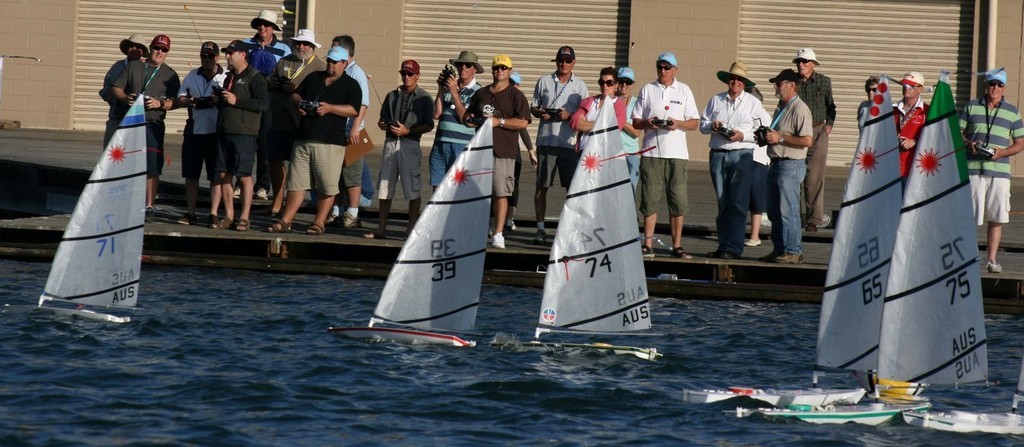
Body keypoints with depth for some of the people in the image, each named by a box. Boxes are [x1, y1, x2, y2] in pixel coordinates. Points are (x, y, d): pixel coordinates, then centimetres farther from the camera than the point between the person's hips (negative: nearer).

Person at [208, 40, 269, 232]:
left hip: (244, 133, -8)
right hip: (225, 132, 8)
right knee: (223, 174, 5)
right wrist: (218, 100, 11)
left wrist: (236, 101, -18)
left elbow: (263, 103, -17)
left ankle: (244, 218, -2)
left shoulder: (255, 77, -6)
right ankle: (229, 216, 10)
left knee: (244, 175, -5)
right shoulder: (229, 76, 20)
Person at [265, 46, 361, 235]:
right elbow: (295, 95, 26)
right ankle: (285, 221, 7)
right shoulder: (314, 78, 20)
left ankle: (319, 222, 5)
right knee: (296, 182, 5)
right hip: (303, 139, 5)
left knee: (326, 187, -4)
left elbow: (354, 110, -8)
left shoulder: (350, 85, 4)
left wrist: (329, 108, -17)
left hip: (330, 143, -5)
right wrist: (300, 103, 3)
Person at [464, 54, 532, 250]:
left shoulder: (515, 96, 3)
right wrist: (469, 119, 6)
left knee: (500, 193, -8)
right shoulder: (480, 94, 20)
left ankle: (498, 234, -9)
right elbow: (467, 114, 30)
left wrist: (499, 122, -13)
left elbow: (523, 122, -8)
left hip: (503, 152, -5)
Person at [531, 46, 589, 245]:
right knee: (541, 186, 2)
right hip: (546, 140, 1)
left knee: (573, 187, -2)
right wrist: (541, 113, -9)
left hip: (570, 142, -1)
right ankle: (540, 229, 7)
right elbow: (533, 107, 13)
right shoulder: (544, 81, 10)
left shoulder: (580, 86, 8)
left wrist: (570, 115, -13)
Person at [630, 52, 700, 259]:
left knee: (678, 201, -2)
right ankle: (648, 245, 3)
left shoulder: (684, 91, 9)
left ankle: (677, 245, 3)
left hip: (676, 154, 0)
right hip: (651, 152, 0)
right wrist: (647, 123, -11)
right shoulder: (647, 90, 11)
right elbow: (635, 122, 11)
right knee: (650, 199, -1)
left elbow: (694, 123, 8)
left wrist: (678, 124, -12)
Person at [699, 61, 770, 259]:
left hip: (742, 155, -4)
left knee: (737, 203, -10)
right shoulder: (716, 100, 14)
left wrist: (743, 135, -14)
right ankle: (723, 246, 11)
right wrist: (712, 126, -4)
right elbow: (702, 123, 18)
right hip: (718, 154, 4)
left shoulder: (753, 103, 5)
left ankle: (733, 248, -12)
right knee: (722, 203, 6)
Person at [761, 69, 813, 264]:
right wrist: (767, 136, 9)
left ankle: (793, 251, -4)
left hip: (791, 165, -10)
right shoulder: (781, 108, 18)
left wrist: (780, 138, -19)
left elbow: (807, 140, -21)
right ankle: (779, 250, 18)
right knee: (774, 211, 12)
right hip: (776, 164, 10)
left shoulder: (799, 109, -13)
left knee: (788, 211, -8)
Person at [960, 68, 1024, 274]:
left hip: (1000, 170, 1)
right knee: (970, 216, -3)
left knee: (997, 218, -1)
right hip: (973, 169, -1)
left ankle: (992, 259, 4)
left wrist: (1002, 152, -7)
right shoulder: (971, 107, 10)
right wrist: (968, 144, -8)